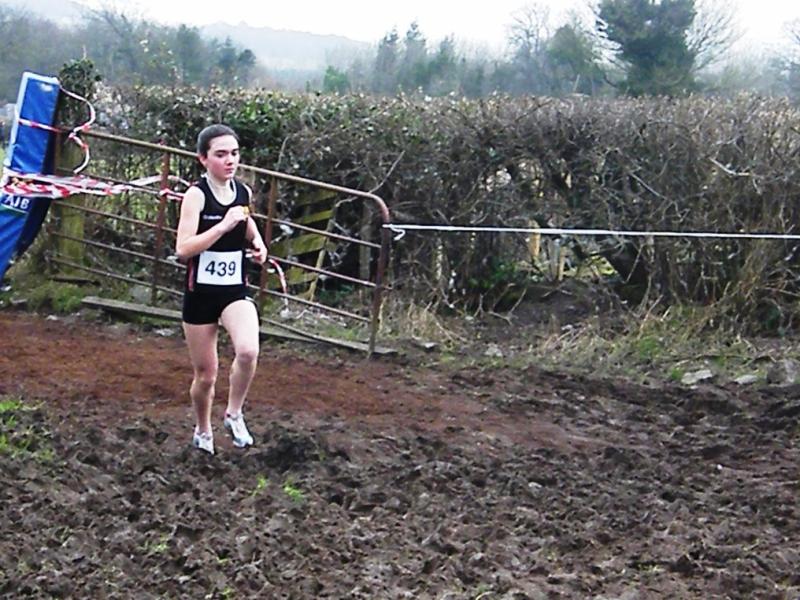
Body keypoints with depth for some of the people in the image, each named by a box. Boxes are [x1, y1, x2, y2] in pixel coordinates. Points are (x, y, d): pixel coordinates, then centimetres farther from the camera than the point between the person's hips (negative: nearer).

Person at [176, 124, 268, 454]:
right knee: (205, 374, 8)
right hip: (201, 294, -3)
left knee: (248, 351, -26)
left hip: (235, 291, 3)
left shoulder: (244, 192, 2)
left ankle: (234, 414, -2)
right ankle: (203, 431, 35)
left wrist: (257, 242, 6)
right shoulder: (196, 195, -13)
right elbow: (183, 248, -24)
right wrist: (225, 224, -29)